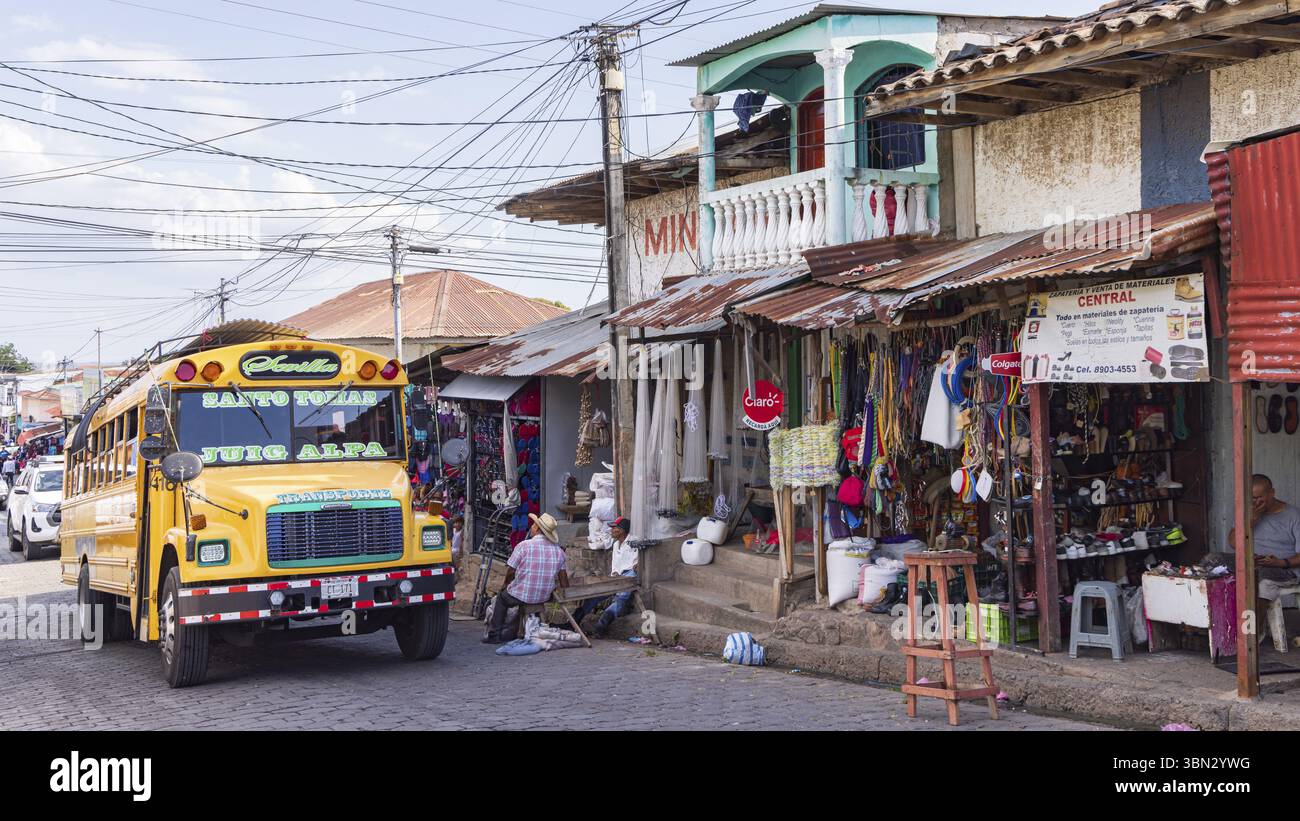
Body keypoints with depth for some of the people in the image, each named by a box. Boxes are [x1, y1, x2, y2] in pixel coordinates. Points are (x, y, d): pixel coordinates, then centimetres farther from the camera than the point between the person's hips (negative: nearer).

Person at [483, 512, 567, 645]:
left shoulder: (524, 546, -15)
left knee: (501, 597, 26)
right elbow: (563, 580, 3)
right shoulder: (559, 550, -3)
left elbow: (510, 571, -9)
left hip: (520, 596, -4)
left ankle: (495, 634, 25)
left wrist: (506, 584, 11)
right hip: (545, 597, 4)